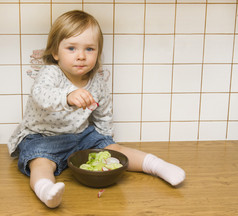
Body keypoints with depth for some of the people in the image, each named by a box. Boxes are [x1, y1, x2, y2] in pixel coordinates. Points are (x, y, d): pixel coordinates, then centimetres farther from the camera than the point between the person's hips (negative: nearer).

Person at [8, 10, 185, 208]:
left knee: (113, 149, -5)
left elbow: (104, 114, 13)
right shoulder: (50, 74, -21)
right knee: (41, 163, -32)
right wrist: (68, 97, -64)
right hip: (42, 137, -4)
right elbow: (40, 94, -45)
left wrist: (105, 142, 13)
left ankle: (156, 164, 1)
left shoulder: (97, 81, -4)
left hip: (81, 134, 5)